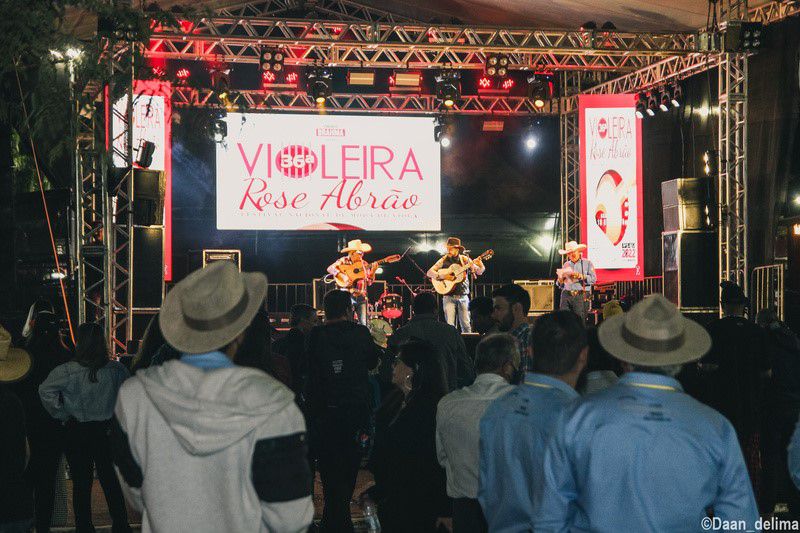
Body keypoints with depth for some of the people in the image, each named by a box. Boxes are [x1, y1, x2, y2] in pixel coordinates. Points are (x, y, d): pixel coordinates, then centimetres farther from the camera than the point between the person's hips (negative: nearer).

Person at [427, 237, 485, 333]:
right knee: (450, 325, -9)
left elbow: (479, 272, 6)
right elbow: (429, 272, 0)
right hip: (449, 297, -1)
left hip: (463, 296, 1)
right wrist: (440, 276, -17)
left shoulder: (465, 260, 5)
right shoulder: (443, 261, 3)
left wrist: (480, 265, -16)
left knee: (466, 325, -1)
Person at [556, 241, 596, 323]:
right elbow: (560, 285, 20)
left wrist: (579, 276, -15)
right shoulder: (565, 265, 18)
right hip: (566, 295, 3)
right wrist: (560, 280, -2)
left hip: (581, 296, -3)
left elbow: (593, 279, -6)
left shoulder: (587, 263, 7)